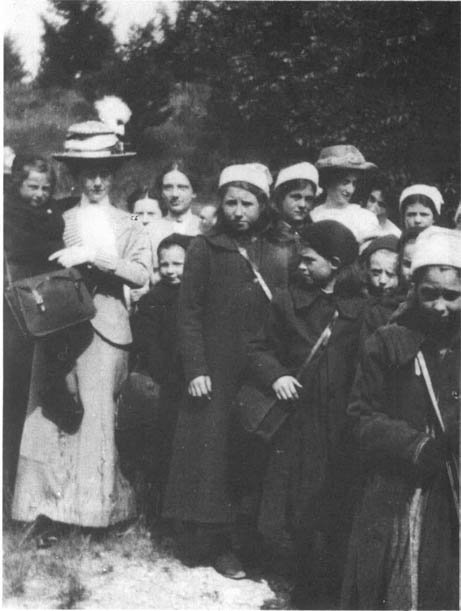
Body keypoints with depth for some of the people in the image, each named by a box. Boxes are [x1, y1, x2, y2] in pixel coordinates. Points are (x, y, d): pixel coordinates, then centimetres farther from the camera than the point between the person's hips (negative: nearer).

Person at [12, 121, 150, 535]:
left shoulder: (128, 226, 9)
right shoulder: (60, 221, 10)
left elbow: (140, 274, -7)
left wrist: (92, 256, -16)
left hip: (107, 329, 0)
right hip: (61, 327, 1)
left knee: (98, 416, -1)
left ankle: (99, 508, 8)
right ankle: (51, 507, 6)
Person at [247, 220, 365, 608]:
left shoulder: (360, 307, 0)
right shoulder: (288, 302, 6)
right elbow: (260, 348, 13)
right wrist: (275, 375, -5)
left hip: (344, 426, -2)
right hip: (299, 420, 2)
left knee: (339, 510, 2)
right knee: (302, 510, 6)